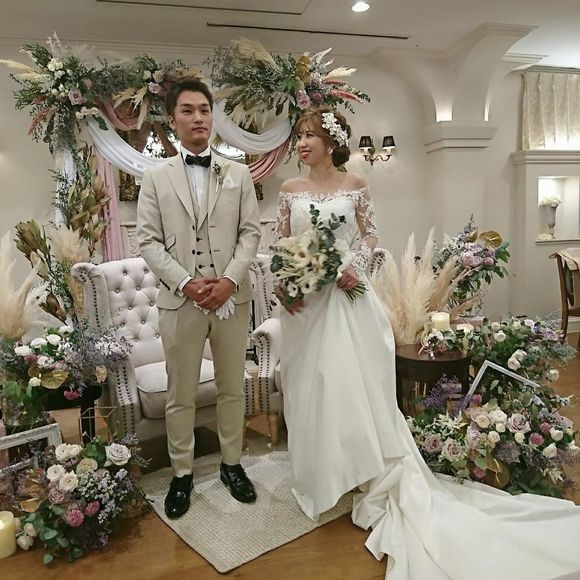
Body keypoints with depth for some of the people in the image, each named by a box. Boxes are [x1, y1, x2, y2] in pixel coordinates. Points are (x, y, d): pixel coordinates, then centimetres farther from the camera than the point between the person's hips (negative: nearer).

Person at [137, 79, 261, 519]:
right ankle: (182, 473, 27)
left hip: (232, 297, 1)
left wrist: (230, 279, -13)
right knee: (181, 394, 9)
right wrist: (185, 283, -14)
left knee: (233, 388, 13)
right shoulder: (157, 177, 5)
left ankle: (232, 463, 32)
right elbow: (149, 240, -1)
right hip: (179, 300, -1)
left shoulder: (239, 174, 8)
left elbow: (251, 232, 2)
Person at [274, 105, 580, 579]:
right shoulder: (291, 189, 6)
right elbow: (281, 243, 7)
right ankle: (319, 474, 28)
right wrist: (282, 283, -8)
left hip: (346, 297, -3)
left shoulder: (354, 185, 1)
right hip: (303, 300, 3)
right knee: (309, 385, 9)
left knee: (353, 382, 1)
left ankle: (368, 473, 17)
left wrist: (355, 268, -13)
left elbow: (370, 234, 4)